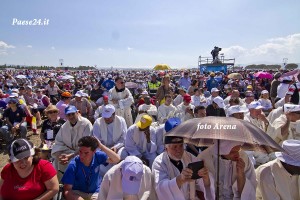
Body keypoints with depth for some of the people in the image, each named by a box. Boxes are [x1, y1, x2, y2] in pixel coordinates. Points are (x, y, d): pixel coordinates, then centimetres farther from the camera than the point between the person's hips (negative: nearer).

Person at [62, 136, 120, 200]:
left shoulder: (97, 156, -17)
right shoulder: (73, 165, -22)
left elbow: (116, 159, -22)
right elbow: (67, 191, -22)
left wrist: (101, 146, -31)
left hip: (96, 193, 2)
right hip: (78, 193, -2)